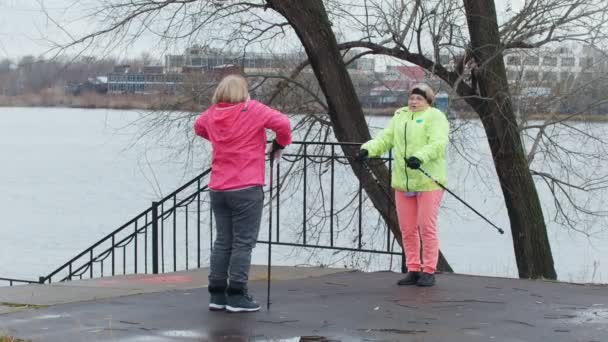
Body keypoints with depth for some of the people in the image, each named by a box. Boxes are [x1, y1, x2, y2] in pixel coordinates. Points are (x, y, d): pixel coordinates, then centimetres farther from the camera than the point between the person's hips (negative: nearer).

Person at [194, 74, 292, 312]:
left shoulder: (211, 114, 9)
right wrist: (280, 143, 2)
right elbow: (282, 123, -15)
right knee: (243, 242, -1)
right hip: (246, 189, -6)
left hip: (218, 189, 6)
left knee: (222, 241, 12)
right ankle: (237, 296, -1)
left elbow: (198, 127, 29)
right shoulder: (252, 110, -8)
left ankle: (216, 294, 13)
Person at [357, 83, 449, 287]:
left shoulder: (435, 117, -2)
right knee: (407, 229, 8)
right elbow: (385, 139, 10)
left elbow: (438, 143, -17)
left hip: (428, 181, -6)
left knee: (427, 228, -5)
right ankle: (413, 270, 16)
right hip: (402, 182, 6)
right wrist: (367, 149, -9)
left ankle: (429, 271, 3)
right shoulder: (399, 117, 17)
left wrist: (420, 157, -33)